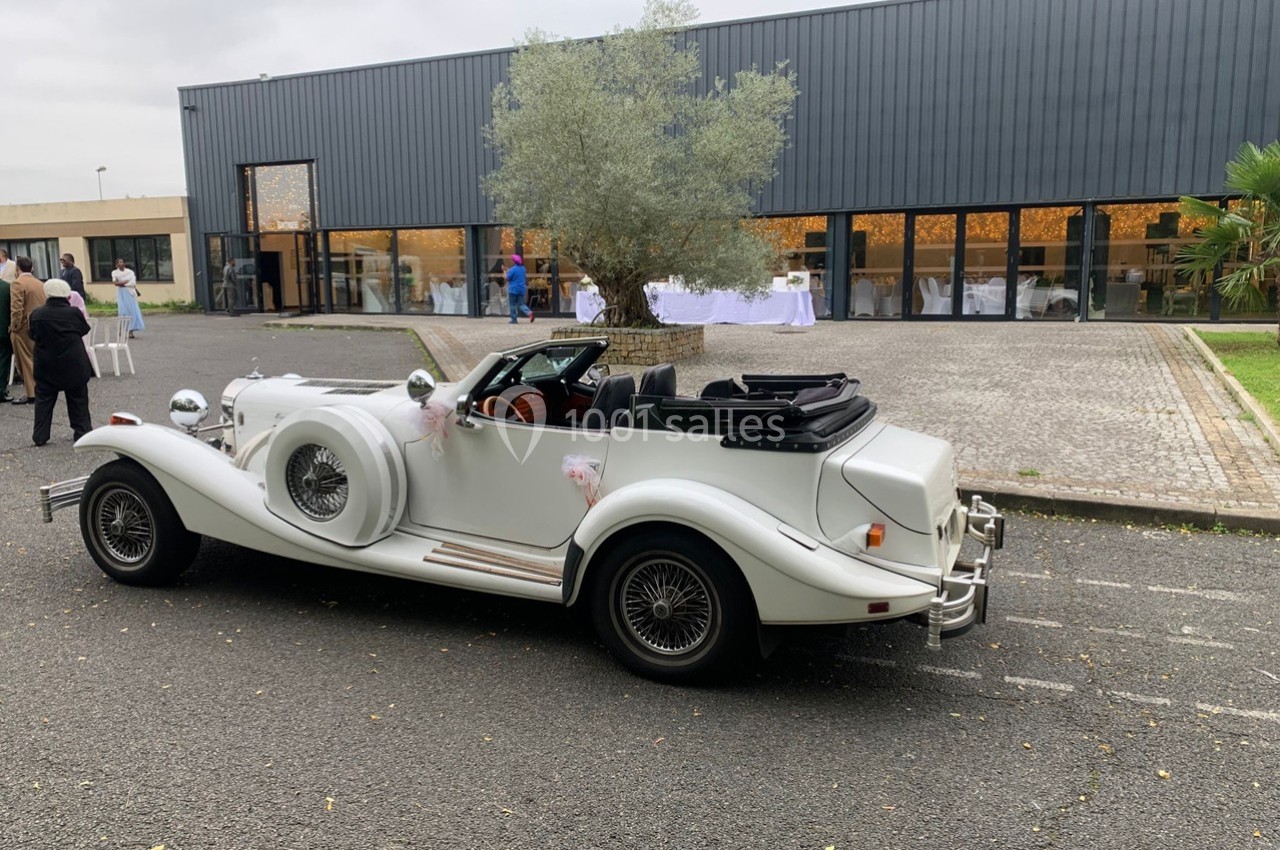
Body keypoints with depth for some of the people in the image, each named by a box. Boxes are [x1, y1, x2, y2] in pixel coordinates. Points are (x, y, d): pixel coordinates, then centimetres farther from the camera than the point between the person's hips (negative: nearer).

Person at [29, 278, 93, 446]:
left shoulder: (37, 315, -7)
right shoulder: (74, 313, -11)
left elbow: (33, 336, 4)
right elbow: (84, 330, 3)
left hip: (46, 367, 1)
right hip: (74, 366, -1)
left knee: (43, 401, 11)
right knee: (78, 400, 11)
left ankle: (40, 436, 11)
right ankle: (82, 431, 14)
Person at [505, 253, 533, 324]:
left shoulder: (512, 269, -15)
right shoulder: (523, 268, 7)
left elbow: (507, 278, -14)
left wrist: (505, 275, 10)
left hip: (513, 289, -6)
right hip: (522, 289, 6)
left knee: (513, 305, 5)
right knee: (521, 304, 9)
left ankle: (514, 319, 8)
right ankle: (529, 312, -16)